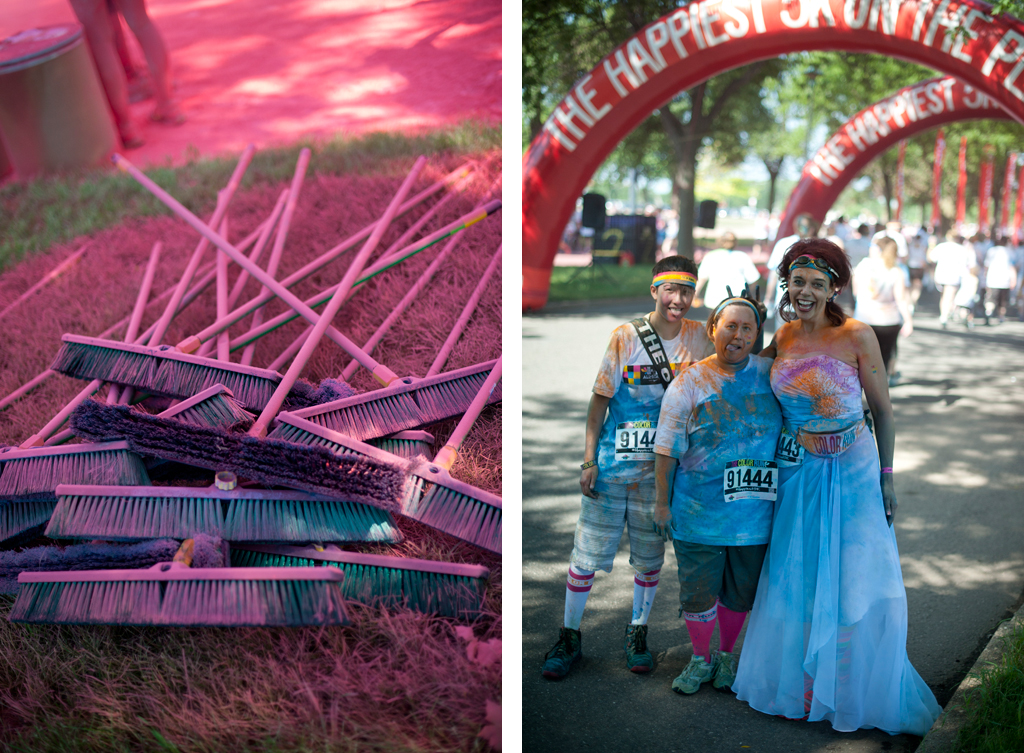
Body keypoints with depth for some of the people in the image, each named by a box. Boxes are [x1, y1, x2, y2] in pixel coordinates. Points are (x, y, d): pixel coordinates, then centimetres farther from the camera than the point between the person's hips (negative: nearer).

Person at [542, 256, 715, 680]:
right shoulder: (626, 337, -7)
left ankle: (638, 634, 29)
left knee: (650, 557, 11)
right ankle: (569, 637, 16)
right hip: (612, 464, -2)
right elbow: (600, 399, -3)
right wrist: (589, 460, -7)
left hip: (662, 468, 2)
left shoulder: (698, 338, 1)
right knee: (587, 552, 2)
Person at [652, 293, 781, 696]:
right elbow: (667, 449, -2)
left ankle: (726, 655, 36)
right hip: (699, 510, -2)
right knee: (698, 590, 6)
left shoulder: (772, 375, 2)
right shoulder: (689, 383, -5)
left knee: (740, 592, 13)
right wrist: (662, 502, -3)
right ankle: (700, 659, 28)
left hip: (753, 510, 2)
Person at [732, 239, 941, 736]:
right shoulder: (783, 336, -1)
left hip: (852, 472, -4)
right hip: (798, 474, 4)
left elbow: (882, 410, -6)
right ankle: (797, 682, 30)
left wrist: (886, 477, -6)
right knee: (793, 579, 12)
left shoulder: (857, 336, -13)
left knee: (857, 583, 2)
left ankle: (858, 692, 19)